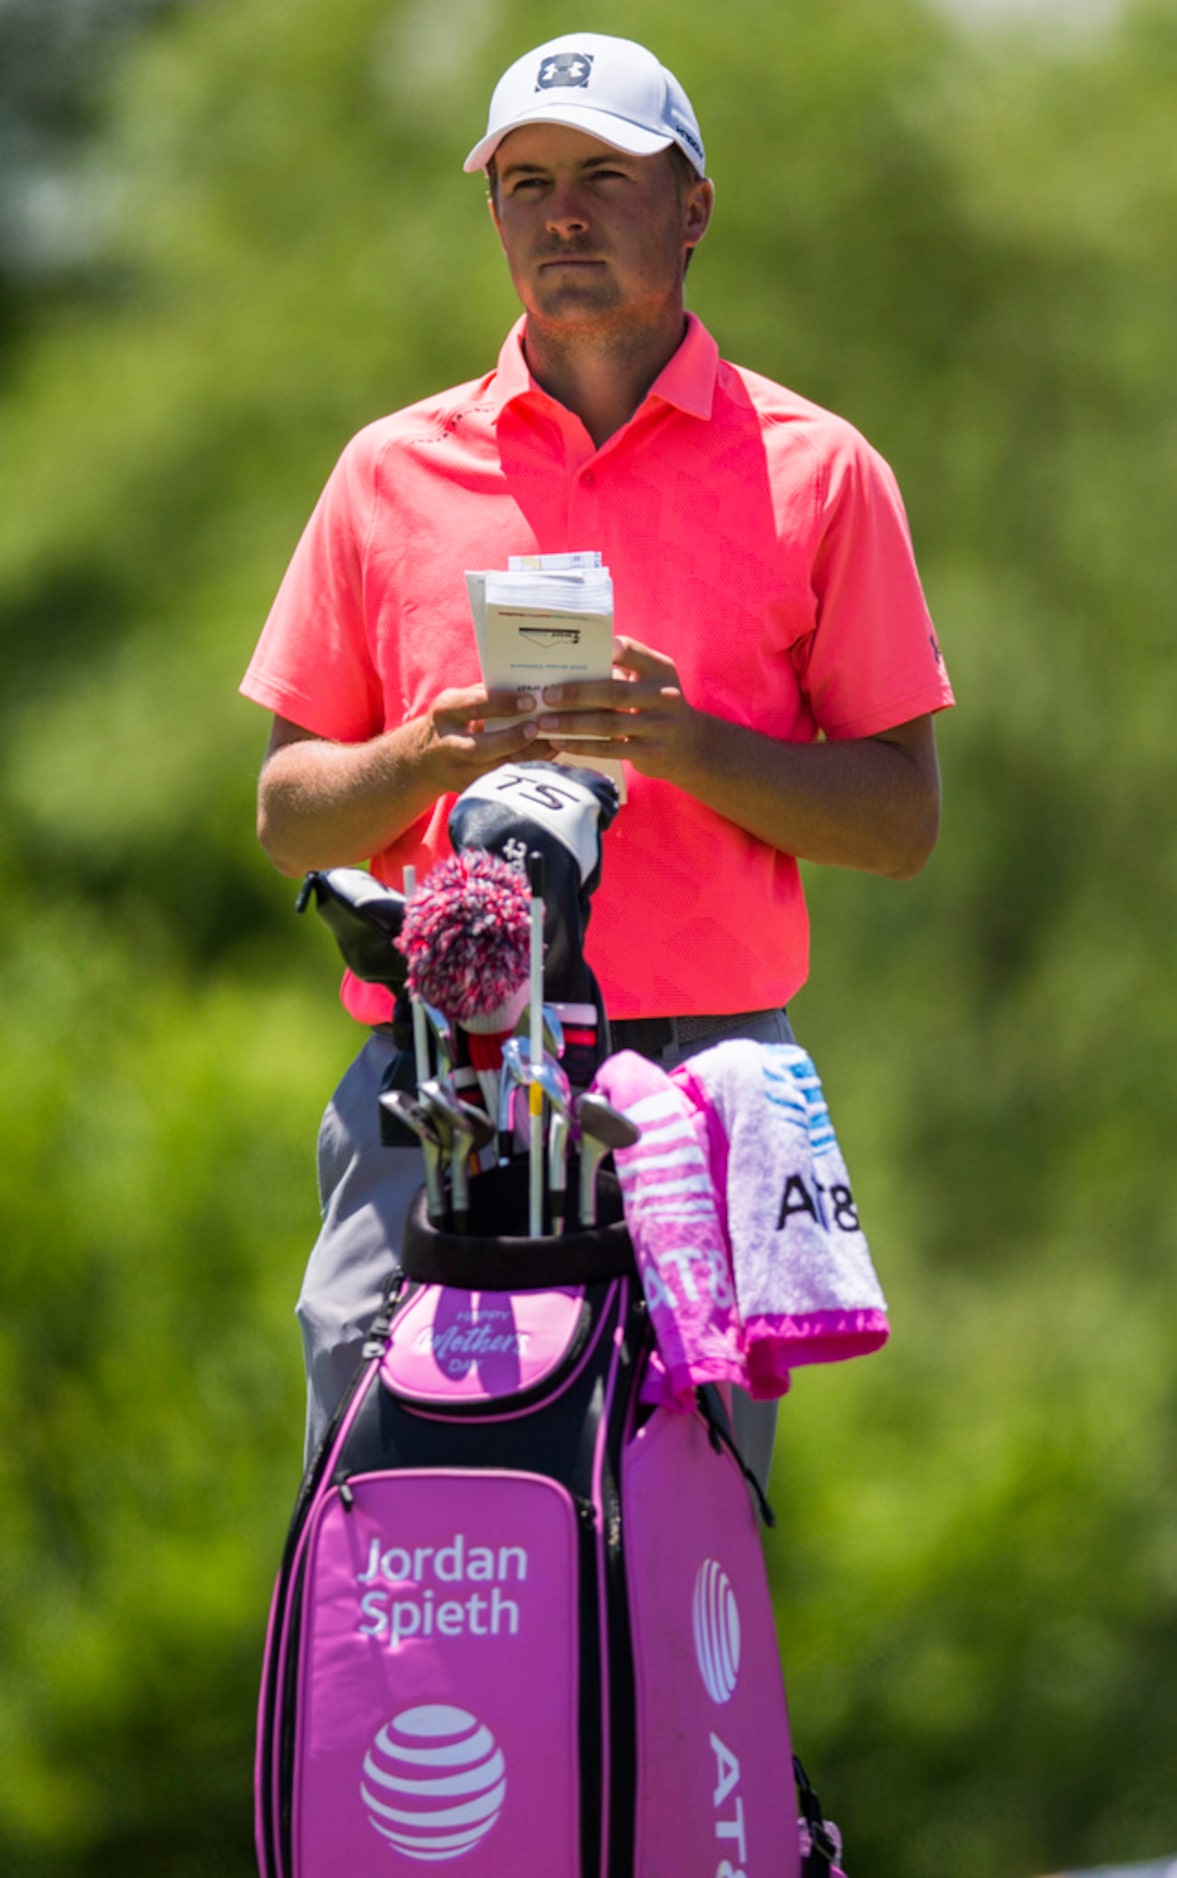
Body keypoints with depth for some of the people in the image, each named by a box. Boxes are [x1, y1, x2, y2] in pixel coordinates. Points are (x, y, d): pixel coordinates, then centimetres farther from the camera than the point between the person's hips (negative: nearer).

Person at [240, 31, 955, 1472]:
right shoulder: (392, 474, 15)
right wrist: (428, 758, -7)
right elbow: (289, 818, 15)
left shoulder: (815, 473, 10)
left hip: (709, 1078, -1)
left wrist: (690, 746, -10)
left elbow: (901, 821, 7)